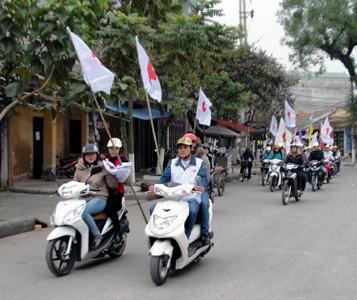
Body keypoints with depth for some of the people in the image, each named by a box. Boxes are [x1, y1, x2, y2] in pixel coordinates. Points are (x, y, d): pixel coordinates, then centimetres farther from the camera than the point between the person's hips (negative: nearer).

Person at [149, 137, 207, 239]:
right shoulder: (172, 163, 18)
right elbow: (165, 177, 5)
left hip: (192, 197, -4)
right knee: (153, 209, -16)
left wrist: (200, 186, -33)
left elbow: (202, 178, -8)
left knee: (192, 210, -37)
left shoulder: (200, 163, 9)